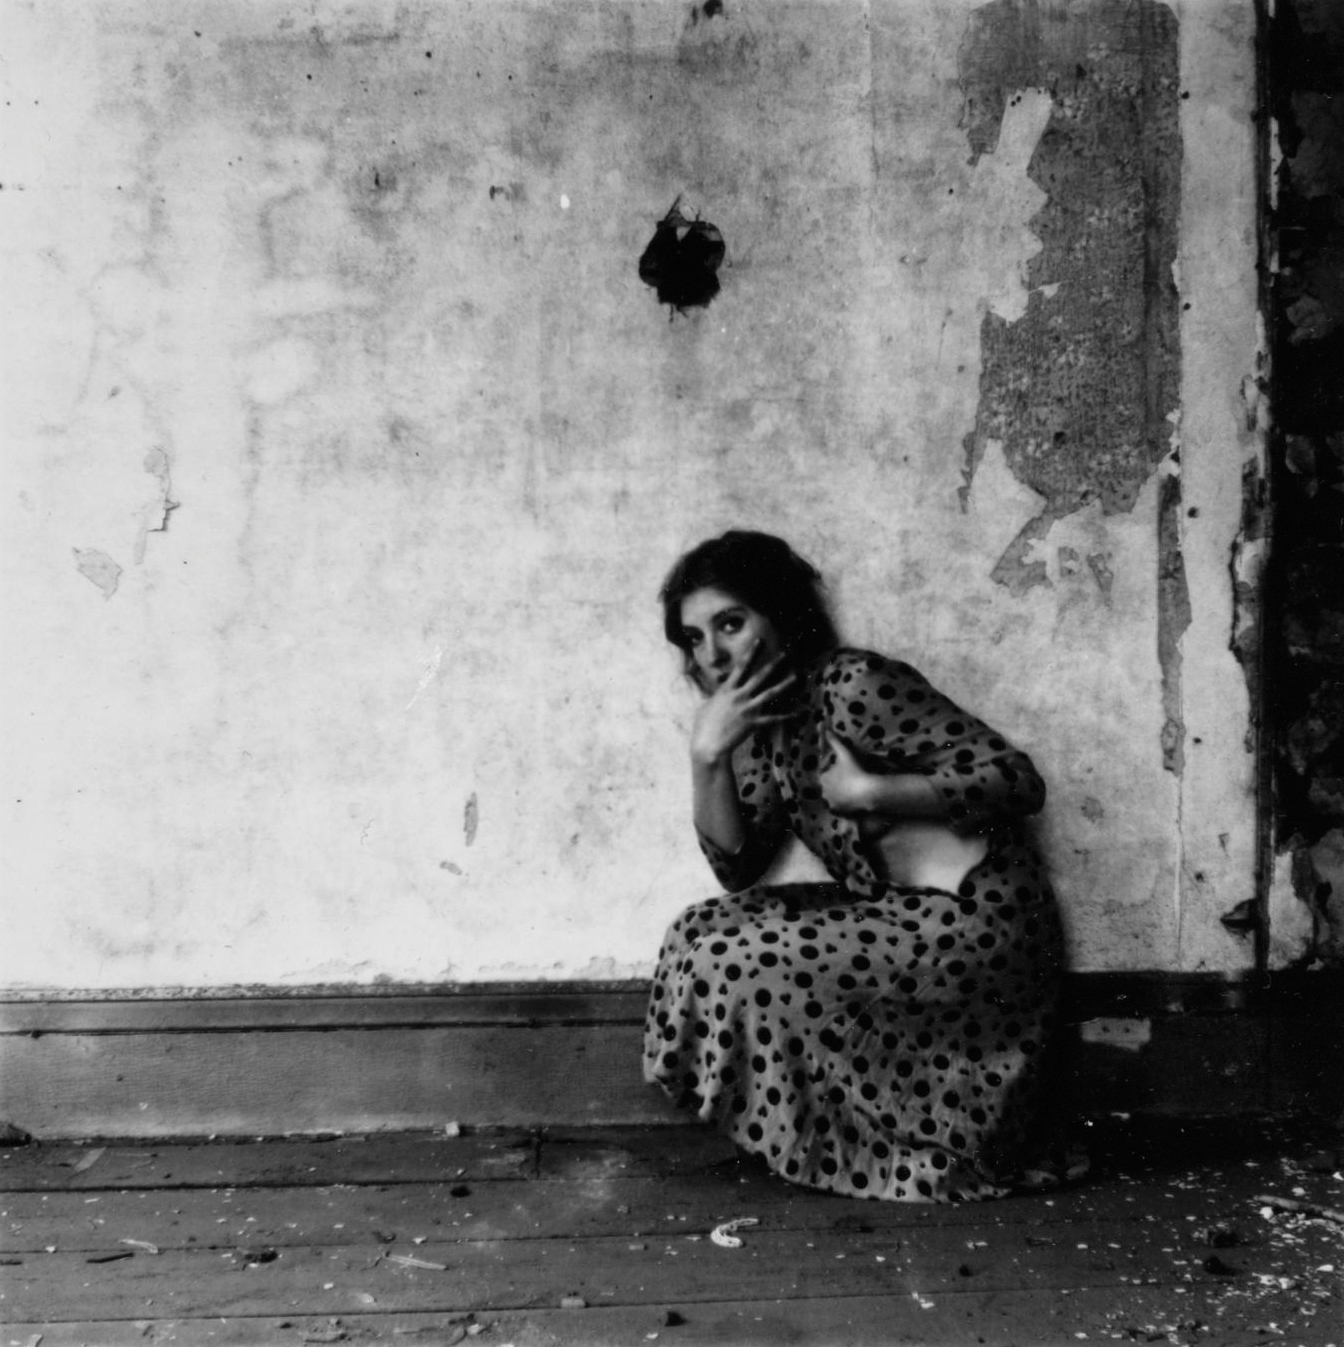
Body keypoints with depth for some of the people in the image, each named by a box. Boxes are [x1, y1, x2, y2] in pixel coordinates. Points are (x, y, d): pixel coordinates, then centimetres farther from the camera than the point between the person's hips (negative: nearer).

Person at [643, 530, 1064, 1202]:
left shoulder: (852, 686, -17)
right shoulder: (766, 724, 9)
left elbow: (1016, 779, -19)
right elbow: (736, 867, 4)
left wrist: (871, 792, -21)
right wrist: (706, 755, -9)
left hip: (972, 917, -9)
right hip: (896, 913, 9)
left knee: (738, 962, -15)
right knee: (702, 934, 3)